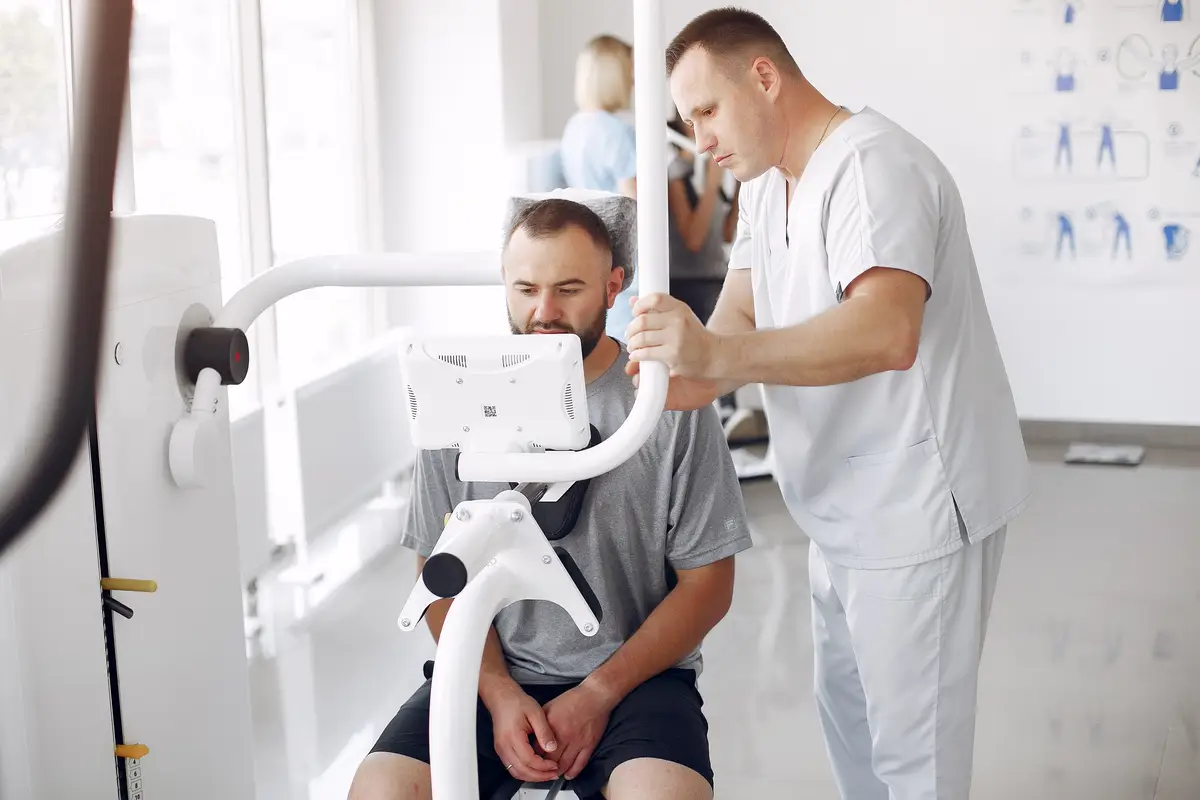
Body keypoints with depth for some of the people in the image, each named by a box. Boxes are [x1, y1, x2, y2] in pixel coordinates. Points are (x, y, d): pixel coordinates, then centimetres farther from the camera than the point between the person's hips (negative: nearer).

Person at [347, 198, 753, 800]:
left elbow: (706, 584, -1)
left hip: (633, 674, -2)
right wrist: (501, 695, -9)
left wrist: (598, 695, -10)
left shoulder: (671, 404, -4)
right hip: (494, 674, 2)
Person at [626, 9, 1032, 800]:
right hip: (848, 507, 10)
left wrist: (716, 357, -46)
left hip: (917, 506, -10)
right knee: (845, 705, 22)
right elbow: (739, 316, 3)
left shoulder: (872, 166, -20)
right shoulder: (769, 184, 12)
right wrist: (684, 374, -19)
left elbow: (886, 331, -36)